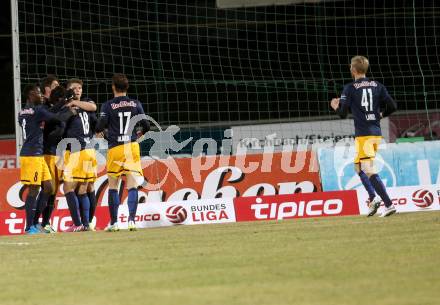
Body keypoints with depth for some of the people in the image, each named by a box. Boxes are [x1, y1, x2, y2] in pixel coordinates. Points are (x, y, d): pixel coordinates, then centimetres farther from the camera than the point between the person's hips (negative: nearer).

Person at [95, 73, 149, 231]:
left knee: (113, 186, 9)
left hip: (115, 148, -1)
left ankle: (113, 222, 10)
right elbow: (146, 126, 3)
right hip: (132, 147, 1)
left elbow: (100, 126, -10)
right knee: (132, 186, -1)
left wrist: (99, 131, 14)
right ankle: (131, 219, -15)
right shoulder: (135, 104, 4)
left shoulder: (108, 105, -2)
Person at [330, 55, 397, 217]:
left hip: (363, 134, -6)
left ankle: (389, 204, -21)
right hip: (376, 133, 6)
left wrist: (336, 107, 17)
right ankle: (373, 197, 9)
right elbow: (392, 106, 4)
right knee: (358, 166, 22)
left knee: (370, 171, -10)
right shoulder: (377, 86, 9)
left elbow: (343, 113, -5)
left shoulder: (350, 88, -4)